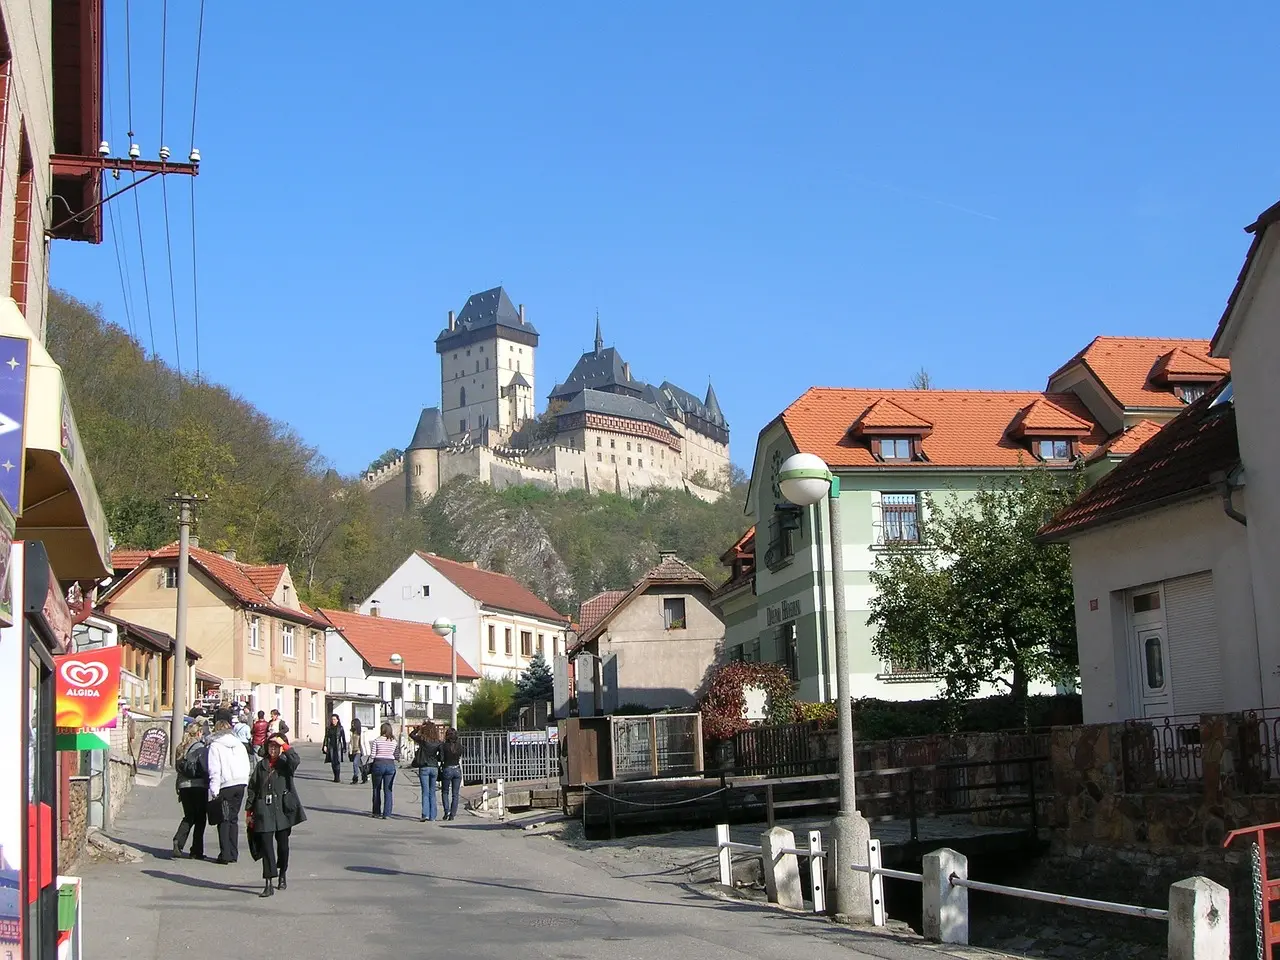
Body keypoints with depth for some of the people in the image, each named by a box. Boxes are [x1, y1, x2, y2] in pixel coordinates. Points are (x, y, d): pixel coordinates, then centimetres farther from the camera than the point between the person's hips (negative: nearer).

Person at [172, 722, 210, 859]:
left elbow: (178, 768, 12)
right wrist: (209, 784, -6)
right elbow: (205, 769, -15)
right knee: (200, 819, 5)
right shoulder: (201, 748, -10)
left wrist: (179, 791, 17)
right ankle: (196, 851, 7)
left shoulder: (182, 748, 9)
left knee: (188, 817, 17)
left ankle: (178, 842, -4)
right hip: (198, 786, -6)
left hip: (183, 786, 6)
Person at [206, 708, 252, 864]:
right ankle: (233, 854, 13)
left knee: (223, 820, 1)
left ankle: (225, 854, -3)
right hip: (240, 784, 5)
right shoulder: (238, 743, 11)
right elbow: (246, 767, 12)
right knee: (233, 819, 13)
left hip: (225, 786, -5)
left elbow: (214, 770, -12)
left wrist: (214, 791, -12)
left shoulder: (215, 745, -7)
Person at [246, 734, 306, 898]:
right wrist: (249, 810, 8)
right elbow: (252, 787, 11)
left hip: (283, 809, -1)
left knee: (282, 844, 10)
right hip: (264, 809, 1)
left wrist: (284, 745, -18)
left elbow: (295, 761, -25)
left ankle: (283, 875, 33)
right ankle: (268, 884, -10)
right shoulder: (262, 765, 8)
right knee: (266, 844, -7)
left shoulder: (285, 763, 1)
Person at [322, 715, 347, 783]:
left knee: (337, 762, -12)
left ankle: (338, 778, -11)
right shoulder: (329, 728, 8)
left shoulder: (340, 728, 0)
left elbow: (343, 738, 2)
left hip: (338, 747, -3)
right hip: (331, 746, 3)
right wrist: (325, 746, -7)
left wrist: (344, 749, 0)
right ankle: (336, 777, 16)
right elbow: (326, 737, 7)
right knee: (333, 762, 4)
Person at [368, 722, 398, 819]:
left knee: (377, 789, 14)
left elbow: (372, 755, -7)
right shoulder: (393, 741, 1)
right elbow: (394, 754, 5)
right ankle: (386, 813, -1)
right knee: (388, 790, 4)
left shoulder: (377, 740, -7)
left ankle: (376, 812, 19)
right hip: (390, 764, 2)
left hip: (379, 764, -2)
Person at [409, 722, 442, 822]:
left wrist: (418, 728, 10)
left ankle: (425, 814, -13)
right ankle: (432, 817, 10)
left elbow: (411, 735, 10)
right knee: (432, 793, 10)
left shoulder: (422, 739, -7)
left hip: (424, 768, -3)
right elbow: (441, 756, 0)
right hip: (434, 768, 3)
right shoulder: (438, 742, 0)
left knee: (425, 792, -3)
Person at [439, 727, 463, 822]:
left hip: (447, 770, -3)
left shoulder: (443, 746, -10)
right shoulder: (459, 746, 1)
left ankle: (447, 811, -3)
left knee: (445, 792, 14)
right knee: (455, 794, 9)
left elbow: (441, 758, -13)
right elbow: (460, 758, 7)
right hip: (457, 770, 3)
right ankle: (452, 814, 6)